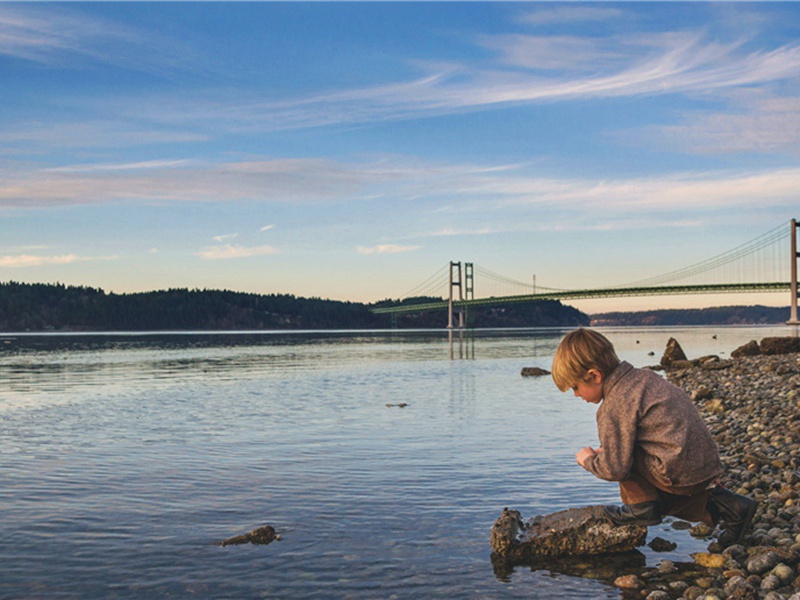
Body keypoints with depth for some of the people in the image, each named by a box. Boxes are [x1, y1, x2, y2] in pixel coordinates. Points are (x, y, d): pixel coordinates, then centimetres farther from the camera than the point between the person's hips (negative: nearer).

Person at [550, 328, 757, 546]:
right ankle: (726, 506, 17)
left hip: (680, 472, -10)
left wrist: (589, 459, 6)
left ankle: (641, 506, 4)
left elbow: (615, 468, -12)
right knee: (664, 501, 31)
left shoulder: (614, 408, -14)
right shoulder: (643, 376, 12)